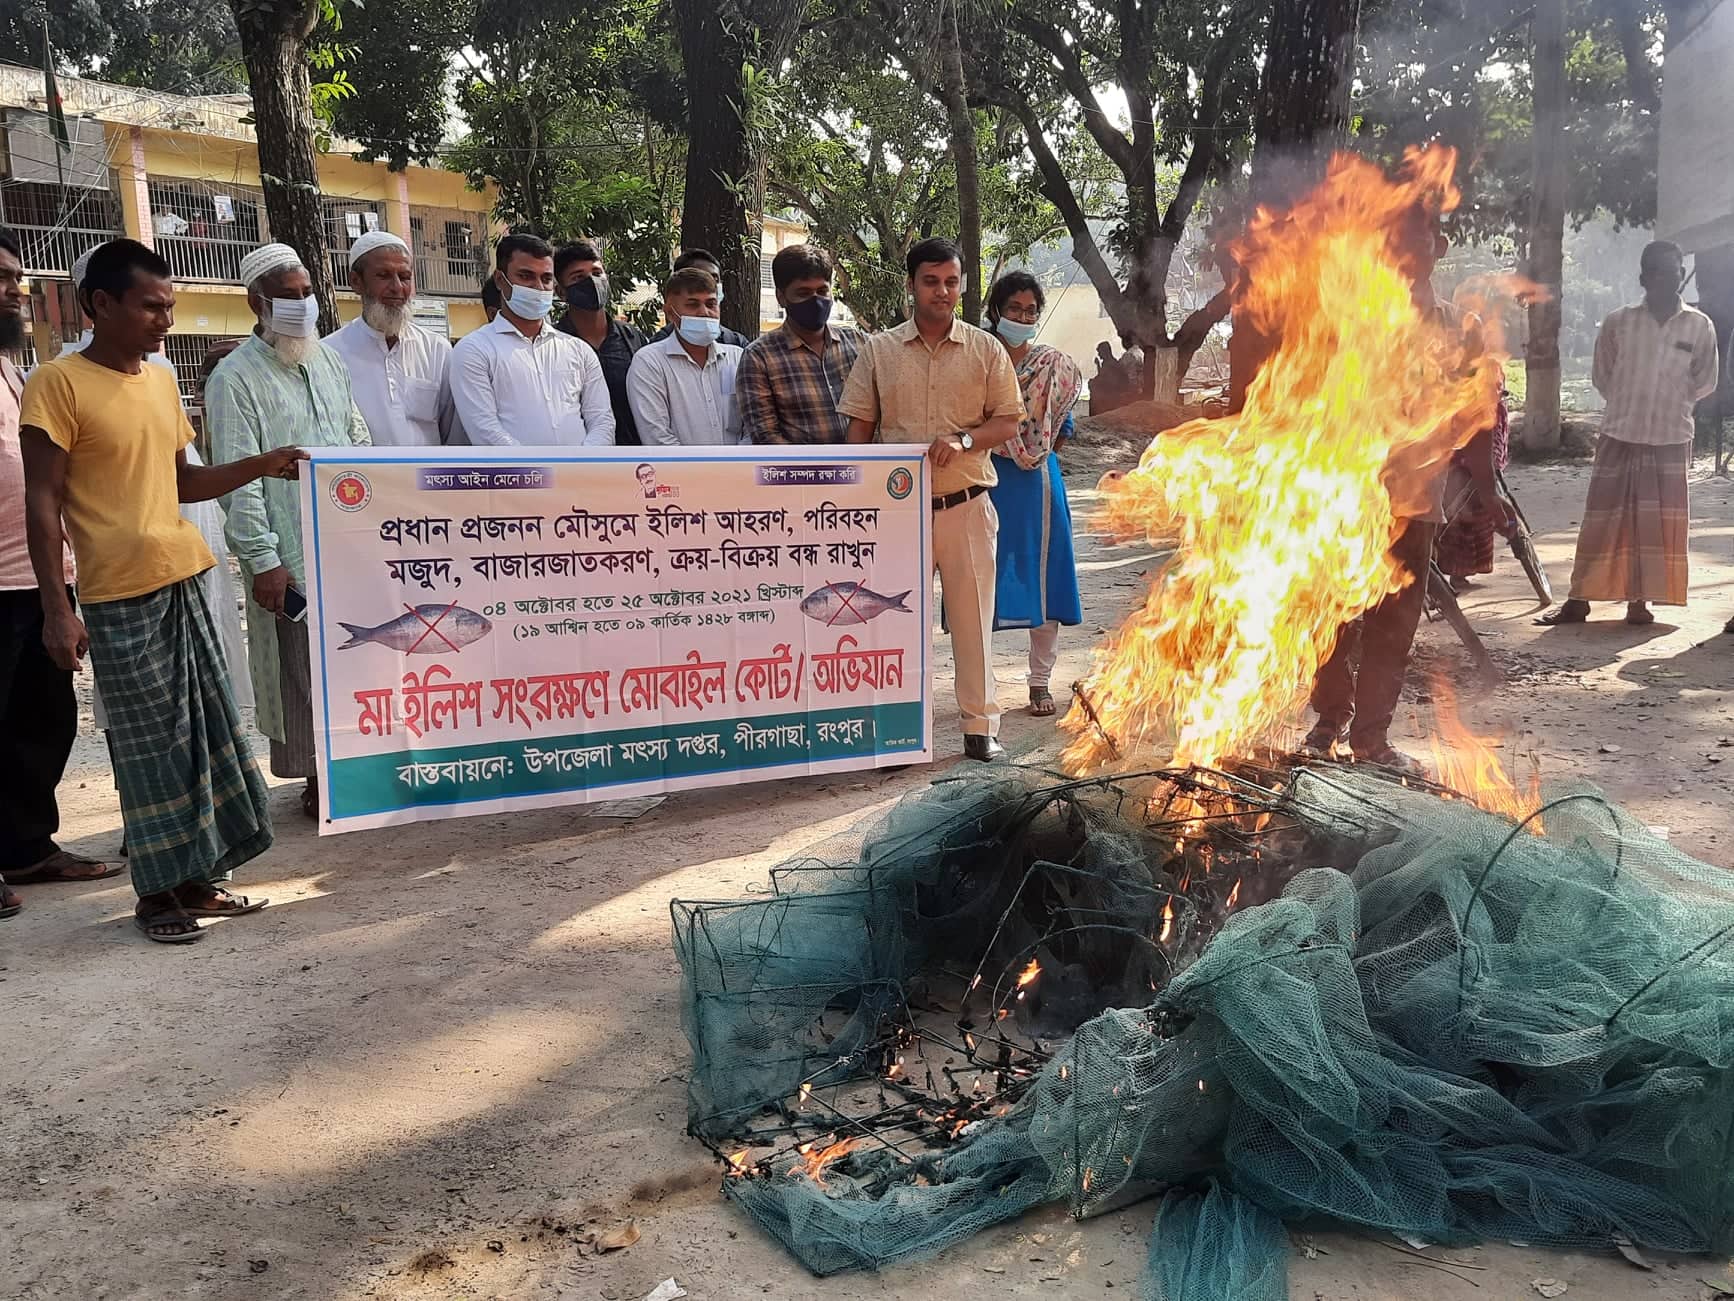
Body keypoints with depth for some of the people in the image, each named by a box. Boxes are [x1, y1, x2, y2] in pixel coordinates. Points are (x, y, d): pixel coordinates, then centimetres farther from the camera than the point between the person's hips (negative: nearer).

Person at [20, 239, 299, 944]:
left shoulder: (161, 382, 13)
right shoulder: (58, 383, -8)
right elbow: (42, 502, -10)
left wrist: (263, 465, 6)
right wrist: (56, 607, -15)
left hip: (185, 582, 7)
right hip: (118, 596, -7)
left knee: (206, 732, 10)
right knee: (151, 747, 0)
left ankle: (200, 878, 22)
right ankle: (158, 892, 13)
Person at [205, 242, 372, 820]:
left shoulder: (328, 360, 14)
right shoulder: (235, 378, -6)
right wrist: (263, 560, -15)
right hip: (292, 556, -5)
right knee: (304, 669, 1)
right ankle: (318, 778, 12)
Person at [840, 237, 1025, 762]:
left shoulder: (986, 350, 5)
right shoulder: (877, 349, 6)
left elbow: (1008, 423, 5)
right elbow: (859, 428, 6)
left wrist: (963, 439, -13)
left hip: (966, 506, 0)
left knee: (972, 617, 4)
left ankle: (980, 726, 15)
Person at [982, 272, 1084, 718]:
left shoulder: (1055, 365, 8)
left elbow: (1060, 431, 11)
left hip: (1036, 484, 1)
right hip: (985, 481, -1)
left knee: (1040, 577, 3)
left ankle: (1040, 681, 14)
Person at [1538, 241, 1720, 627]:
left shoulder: (1700, 326, -1)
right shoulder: (1618, 322, -3)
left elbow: (1704, 383, 10)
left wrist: (1670, 406, 10)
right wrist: (1633, 405, 10)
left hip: (1671, 439, 1)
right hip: (1620, 436, -1)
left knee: (1658, 524, 4)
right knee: (1602, 519, 1)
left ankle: (1640, 600, 12)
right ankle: (1578, 600, 4)